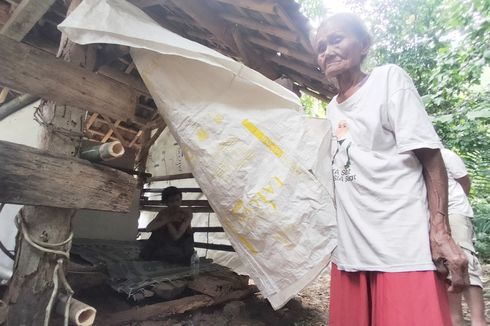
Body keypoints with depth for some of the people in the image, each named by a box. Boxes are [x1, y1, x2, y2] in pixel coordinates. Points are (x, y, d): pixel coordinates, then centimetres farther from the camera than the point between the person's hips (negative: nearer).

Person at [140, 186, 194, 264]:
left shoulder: (187, 213, -23)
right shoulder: (164, 212, -10)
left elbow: (176, 236, -28)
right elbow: (148, 229, -20)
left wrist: (167, 221, -22)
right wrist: (168, 219, -25)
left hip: (184, 242, -4)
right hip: (168, 241, 4)